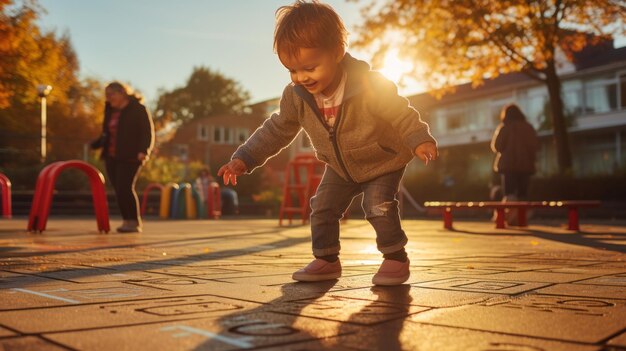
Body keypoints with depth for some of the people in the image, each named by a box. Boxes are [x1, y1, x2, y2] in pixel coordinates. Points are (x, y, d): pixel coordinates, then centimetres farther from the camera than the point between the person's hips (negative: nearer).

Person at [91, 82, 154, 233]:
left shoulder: (138, 109, -4)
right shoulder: (110, 111, 17)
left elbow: (148, 132, -9)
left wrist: (143, 150, -23)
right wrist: (98, 143, 2)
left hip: (129, 157, -7)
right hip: (112, 157, 7)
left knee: (125, 188, -15)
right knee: (119, 190, 3)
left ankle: (134, 222, -7)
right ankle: (127, 221, 11)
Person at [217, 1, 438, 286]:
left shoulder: (371, 86, -33)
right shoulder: (296, 96, -18)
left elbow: (402, 114, -24)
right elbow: (277, 129, -6)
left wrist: (419, 141, -40)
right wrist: (244, 159, -11)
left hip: (383, 162, -5)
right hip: (340, 167, 5)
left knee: (379, 207, -18)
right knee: (322, 207, 0)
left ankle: (396, 258, 2)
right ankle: (326, 260, 17)